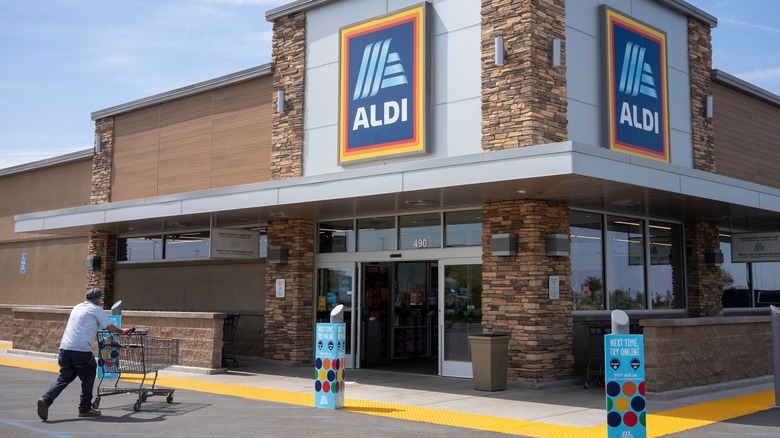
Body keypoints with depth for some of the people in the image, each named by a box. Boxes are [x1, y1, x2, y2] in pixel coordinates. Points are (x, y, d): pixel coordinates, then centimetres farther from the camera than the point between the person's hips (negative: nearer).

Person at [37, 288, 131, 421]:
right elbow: (110, 327, 1)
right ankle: (85, 409, 13)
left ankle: (46, 400, -10)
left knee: (64, 378, 9)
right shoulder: (96, 309, 3)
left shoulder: (77, 308, 24)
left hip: (64, 347, 7)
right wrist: (122, 331, 19)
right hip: (81, 350, -6)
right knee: (88, 378, 10)